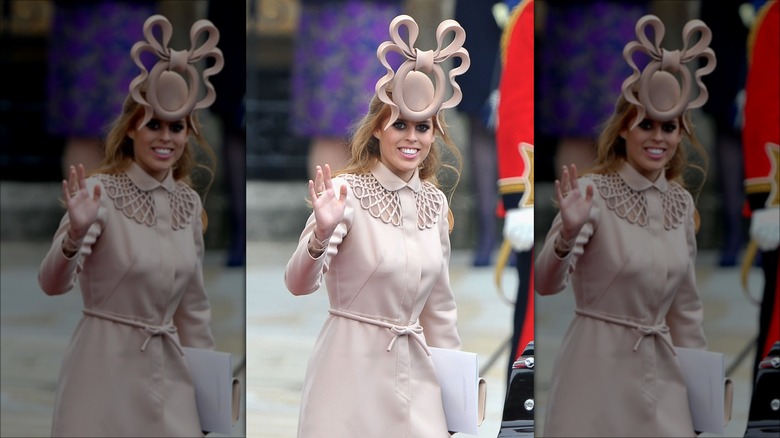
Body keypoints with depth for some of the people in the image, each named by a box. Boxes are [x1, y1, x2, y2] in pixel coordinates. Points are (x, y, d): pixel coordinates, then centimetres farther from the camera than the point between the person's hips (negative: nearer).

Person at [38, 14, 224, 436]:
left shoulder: (189, 201, 6)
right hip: (105, 366, -5)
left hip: (166, 369, 5)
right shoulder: (101, 191, -11)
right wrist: (75, 235, -40)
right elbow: (52, 284, -21)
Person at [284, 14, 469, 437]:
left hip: (413, 370, 5)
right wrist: (321, 234, -40)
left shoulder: (435, 202, 7)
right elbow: (298, 283, -22)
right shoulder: (348, 191, -11)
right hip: (352, 366, -5)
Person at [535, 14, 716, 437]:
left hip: (659, 370, 5)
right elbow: (546, 283, -22)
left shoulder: (681, 201, 6)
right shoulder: (594, 191, -11)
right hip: (598, 366, -5)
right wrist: (567, 236, -40)